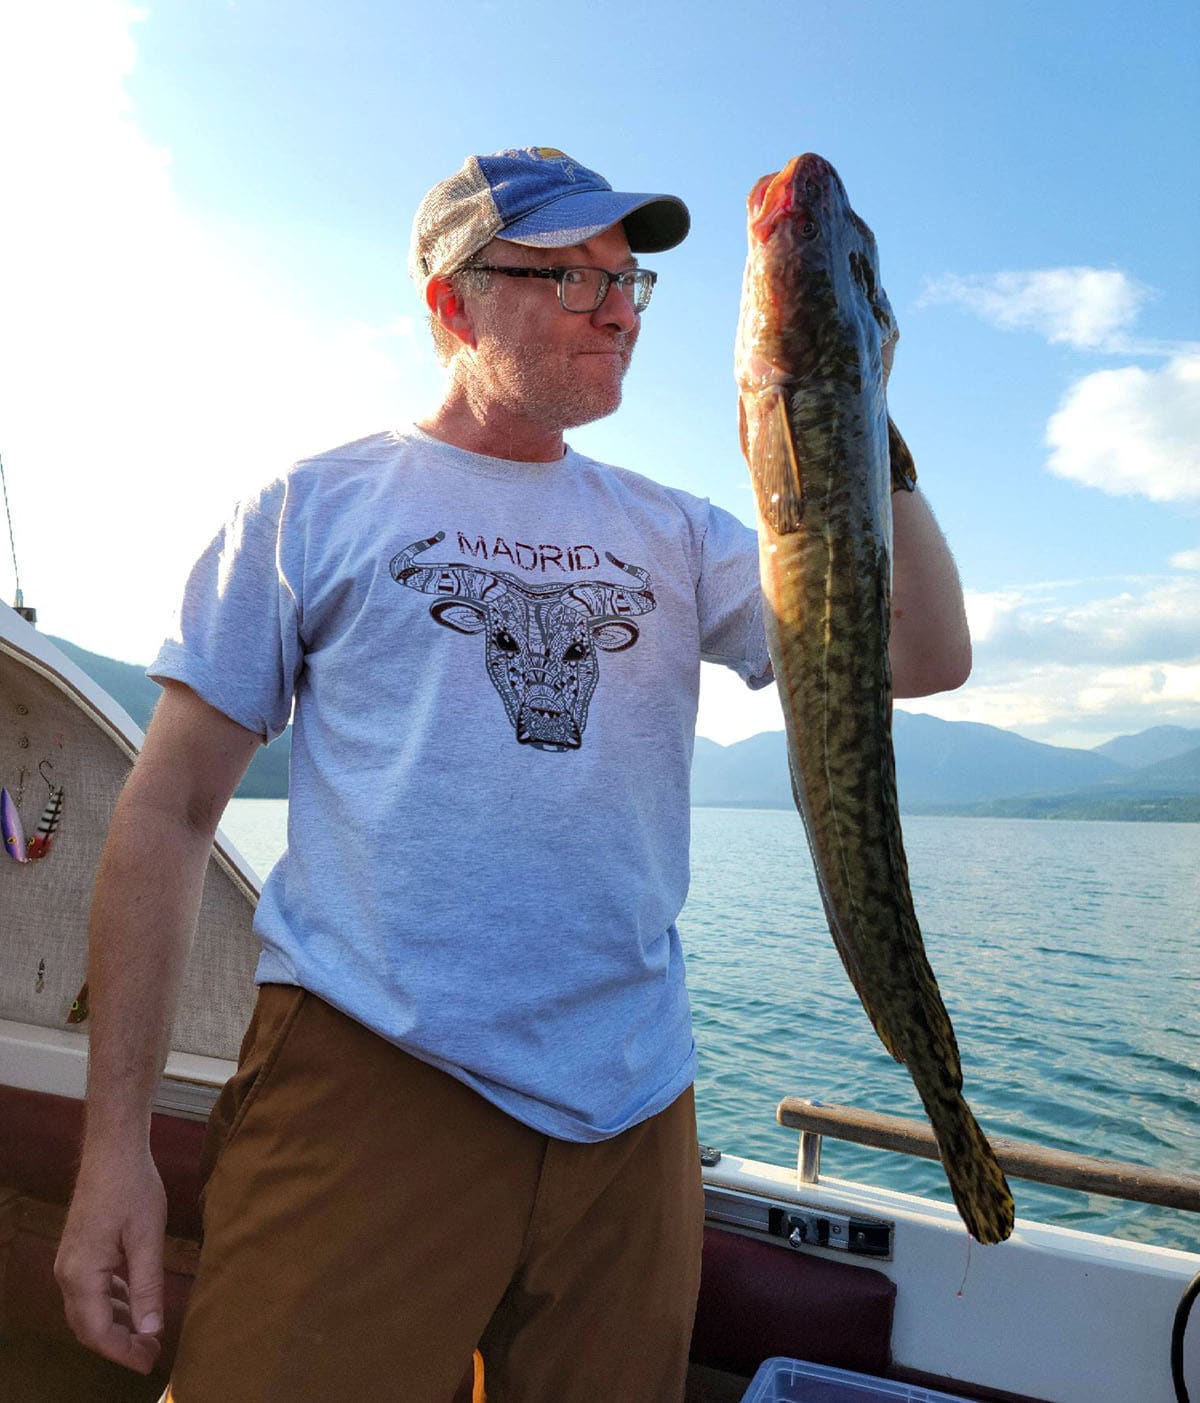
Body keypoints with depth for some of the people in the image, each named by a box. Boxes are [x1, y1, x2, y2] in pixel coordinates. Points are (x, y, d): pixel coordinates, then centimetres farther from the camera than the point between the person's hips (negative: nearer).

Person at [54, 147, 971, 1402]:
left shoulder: (675, 534, 11)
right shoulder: (315, 509, 2)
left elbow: (928, 656, 5)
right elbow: (169, 810, -1)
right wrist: (116, 1138, -5)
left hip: (629, 1105, 4)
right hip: (369, 1076, -3)